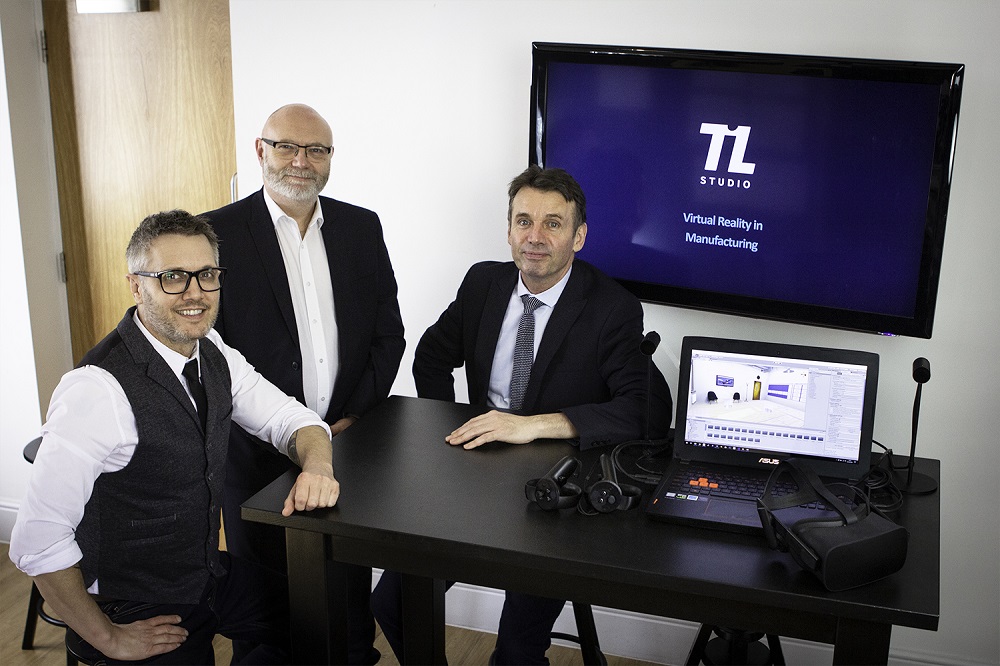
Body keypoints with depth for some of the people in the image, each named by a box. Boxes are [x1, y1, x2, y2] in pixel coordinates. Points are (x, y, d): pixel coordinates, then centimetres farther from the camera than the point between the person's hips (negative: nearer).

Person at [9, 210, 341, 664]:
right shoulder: (100, 388, -28)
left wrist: (317, 464, -19)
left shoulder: (212, 353, -4)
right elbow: (37, 540, -27)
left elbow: (288, 417, 4)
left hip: (211, 574, 7)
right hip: (141, 614, -7)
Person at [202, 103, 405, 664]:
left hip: (350, 443, 3)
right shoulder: (218, 233, -7)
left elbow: (389, 332, 7)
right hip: (259, 453, -3)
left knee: (352, 585, 17)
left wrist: (355, 417, -4)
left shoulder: (362, 227, 5)